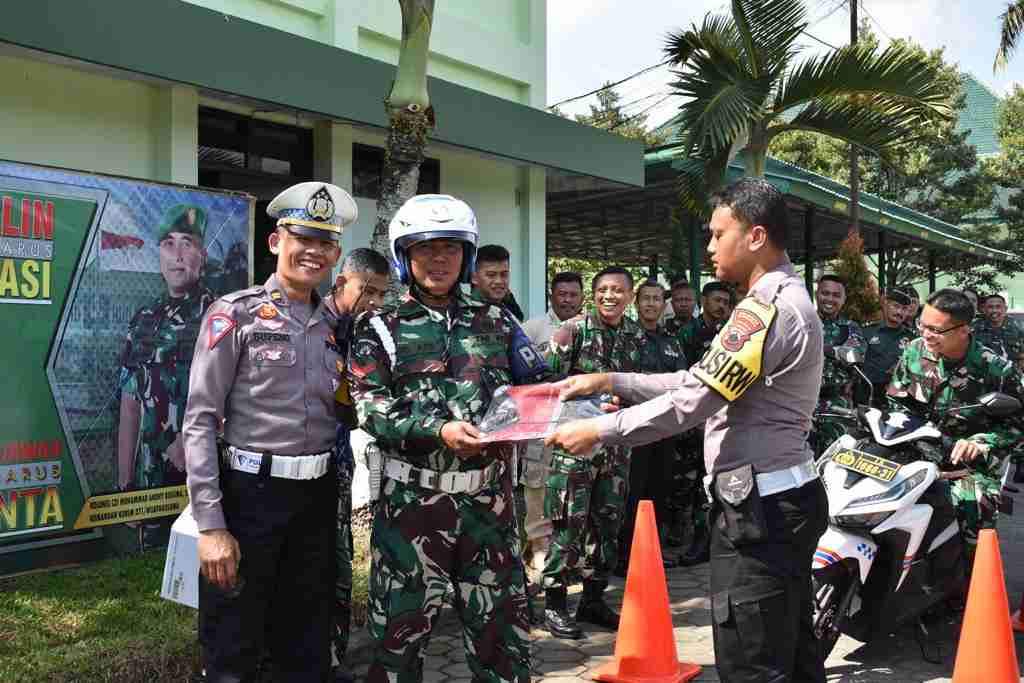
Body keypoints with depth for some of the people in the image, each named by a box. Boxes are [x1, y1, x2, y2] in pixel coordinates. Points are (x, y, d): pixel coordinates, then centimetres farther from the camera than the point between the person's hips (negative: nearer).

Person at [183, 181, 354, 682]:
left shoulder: (333, 323, 8)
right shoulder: (236, 313, -7)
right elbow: (200, 421, -12)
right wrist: (210, 524, -17)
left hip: (318, 496, 5)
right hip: (250, 493, -5)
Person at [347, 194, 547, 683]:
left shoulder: (495, 321, 10)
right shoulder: (381, 329, 3)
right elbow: (372, 411, -8)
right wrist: (437, 430, -21)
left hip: (488, 493, 3)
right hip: (414, 496, -2)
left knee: (500, 619, 12)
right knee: (402, 623, 6)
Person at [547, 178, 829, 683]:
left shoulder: (769, 308, -19)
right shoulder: (786, 299, 16)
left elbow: (693, 402, -22)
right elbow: (702, 382, 14)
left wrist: (599, 431, -13)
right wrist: (611, 382, 10)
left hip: (757, 507, -11)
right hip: (782, 498, 11)